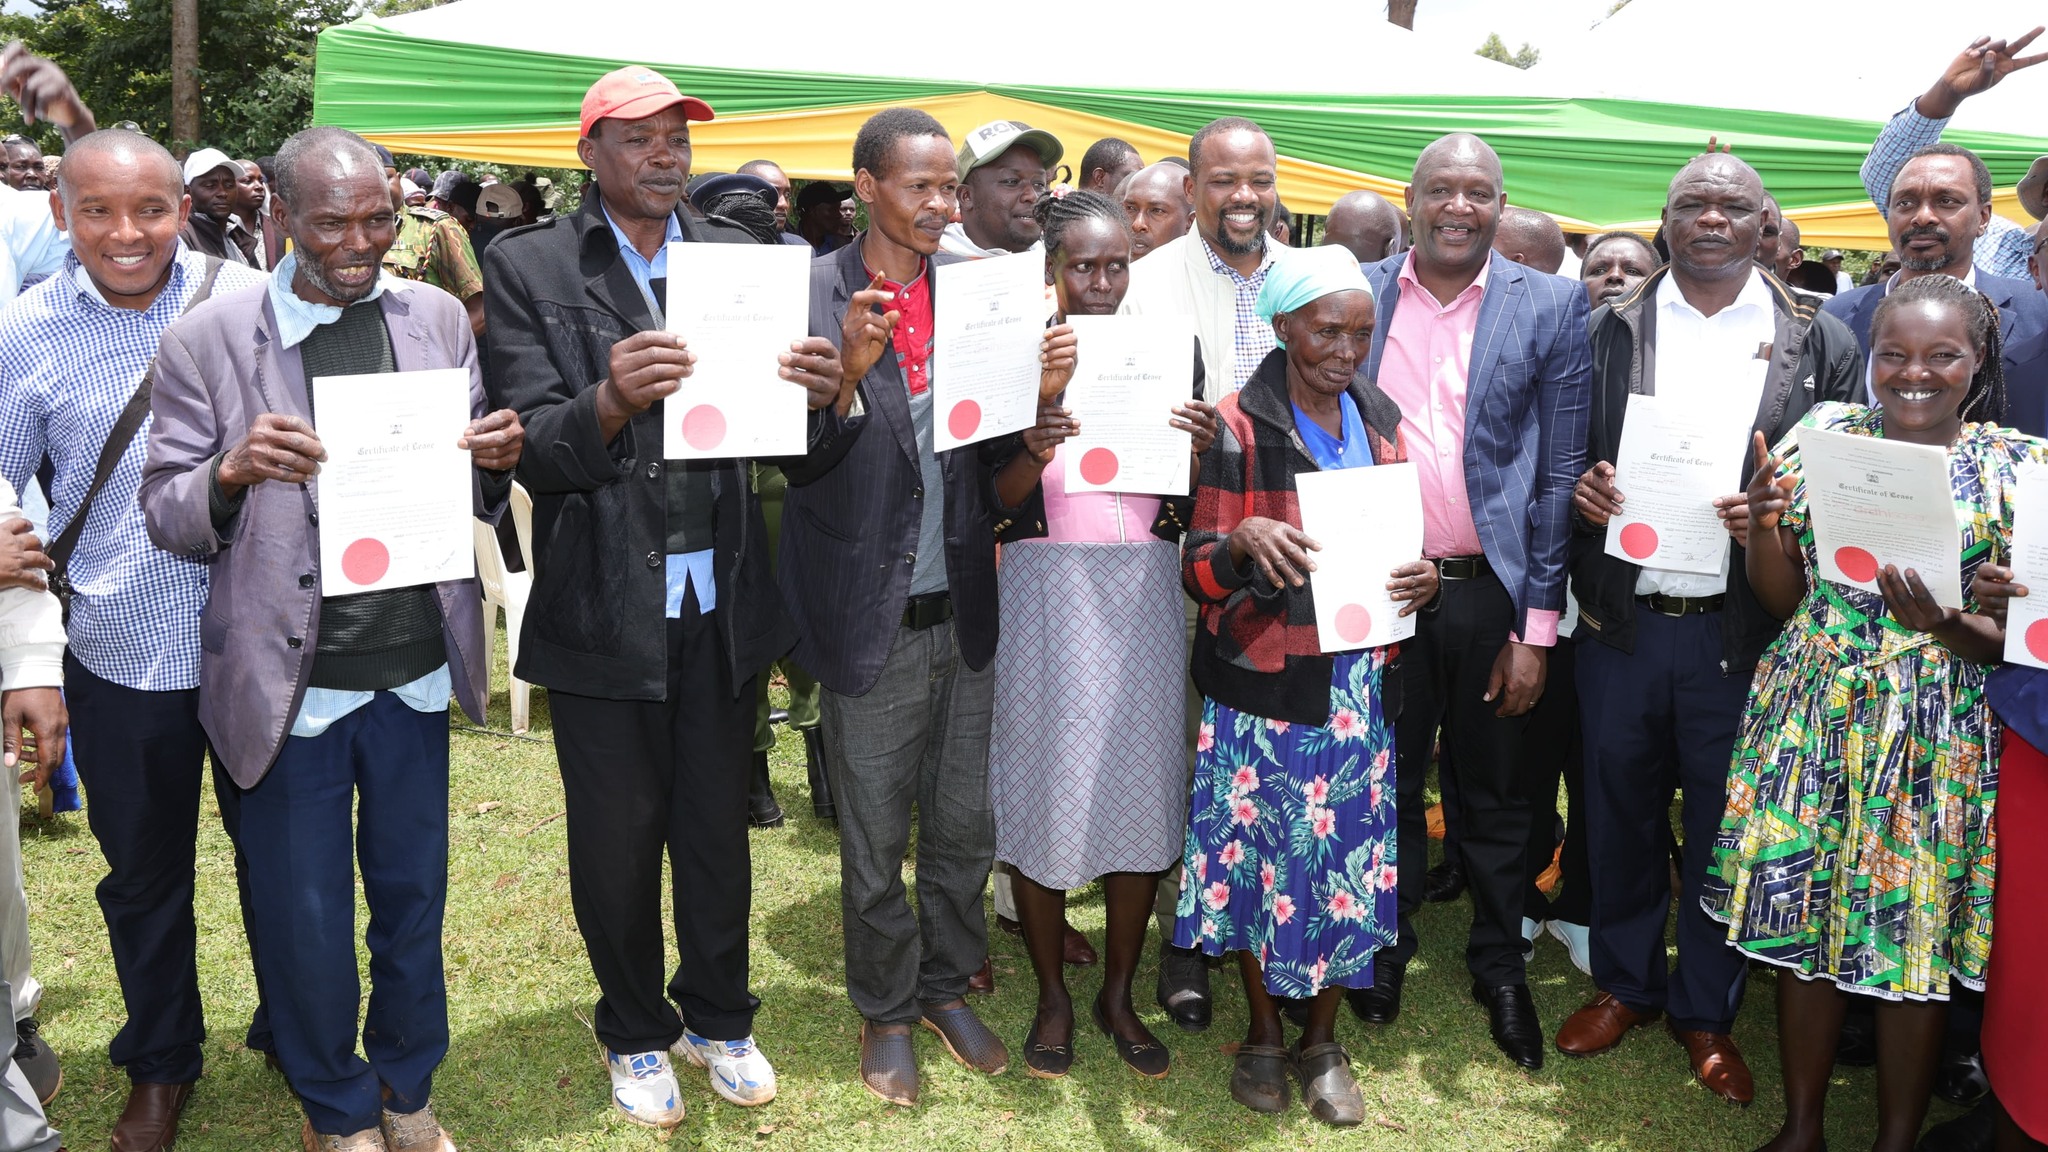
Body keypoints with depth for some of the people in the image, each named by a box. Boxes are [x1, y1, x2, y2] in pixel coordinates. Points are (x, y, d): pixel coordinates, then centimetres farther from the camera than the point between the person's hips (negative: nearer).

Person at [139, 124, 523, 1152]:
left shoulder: (438, 319, 3)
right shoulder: (207, 341, -7)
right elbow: (165, 516, -4)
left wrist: (495, 463, -13)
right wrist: (231, 474, -25)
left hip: (415, 670, 3)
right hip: (289, 681, -3)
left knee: (413, 893, 17)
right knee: (303, 916, 10)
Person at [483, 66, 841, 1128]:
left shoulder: (739, 257, 6)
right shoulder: (529, 267, -3)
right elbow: (534, 450, -12)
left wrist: (819, 393, -21)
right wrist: (609, 400, -32)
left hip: (721, 598, 3)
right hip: (603, 604, -2)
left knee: (719, 825, 14)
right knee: (616, 837, 12)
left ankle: (718, 1017, 36)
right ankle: (636, 1033, 34)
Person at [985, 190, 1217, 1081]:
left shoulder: (1170, 356, 7)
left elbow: (1188, 510, 7)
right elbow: (993, 505, -5)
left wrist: (1198, 453, -13)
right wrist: (1036, 451, -23)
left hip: (1144, 595, 3)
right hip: (1045, 594, -2)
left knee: (1141, 787, 5)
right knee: (1044, 789, 3)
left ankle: (1119, 992, 23)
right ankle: (1052, 995, 21)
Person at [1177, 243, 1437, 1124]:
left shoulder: (1379, 419, 8)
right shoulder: (1237, 427, -7)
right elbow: (1199, 573, -8)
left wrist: (1421, 580, -6)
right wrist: (1241, 540, -30)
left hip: (1360, 680, 4)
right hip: (1266, 683, -4)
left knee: (1351, 863, 7)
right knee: (1261, 858, 6)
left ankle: (1322, 1042, 26)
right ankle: (1263, 1035, 27)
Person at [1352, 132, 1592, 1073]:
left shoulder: (1551, 307, -3)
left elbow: (1560, 473, -3)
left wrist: (1537, 628, -6)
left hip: (1493, 592, -1)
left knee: (1494, 793, 13)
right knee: (1386, 780, 14)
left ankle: (1500, 968, 30)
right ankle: (1385, 948, 33)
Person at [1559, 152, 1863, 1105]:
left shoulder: (1821, 343, 3)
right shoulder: (1608, 331, 5)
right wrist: (1579, 489, -12)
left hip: (1740, 629, -1)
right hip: (1622, 623, 1)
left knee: (1722, 826, 9)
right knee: (1620, 813, 13)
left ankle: (1706, 1009, 28)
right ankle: (1626, 983, 33)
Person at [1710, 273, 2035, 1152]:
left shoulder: (2021, 465, -4)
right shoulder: (1826, 433, 3)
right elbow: (1781, 596, 7)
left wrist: (1945, 623, -22)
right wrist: (1764, 517, -11)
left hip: (1937, 737, -2)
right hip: (1811, 715, 3)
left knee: (1913, 939, 5)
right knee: (1800, 917, 9)